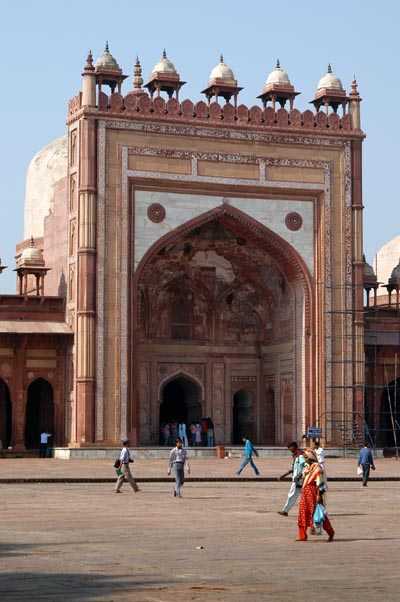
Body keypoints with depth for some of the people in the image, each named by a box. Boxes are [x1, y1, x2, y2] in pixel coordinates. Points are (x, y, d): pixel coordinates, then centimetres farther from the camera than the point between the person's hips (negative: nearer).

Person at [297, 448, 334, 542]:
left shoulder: (317, 467, -11)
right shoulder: (306, 467, 14)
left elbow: (320, 482, -15)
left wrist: (319, 495, -20)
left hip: (314, 493, -8)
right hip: (305, 493, 8)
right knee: (302, 514, 3)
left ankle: (331, 533, 10)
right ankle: (302, 536, 7)